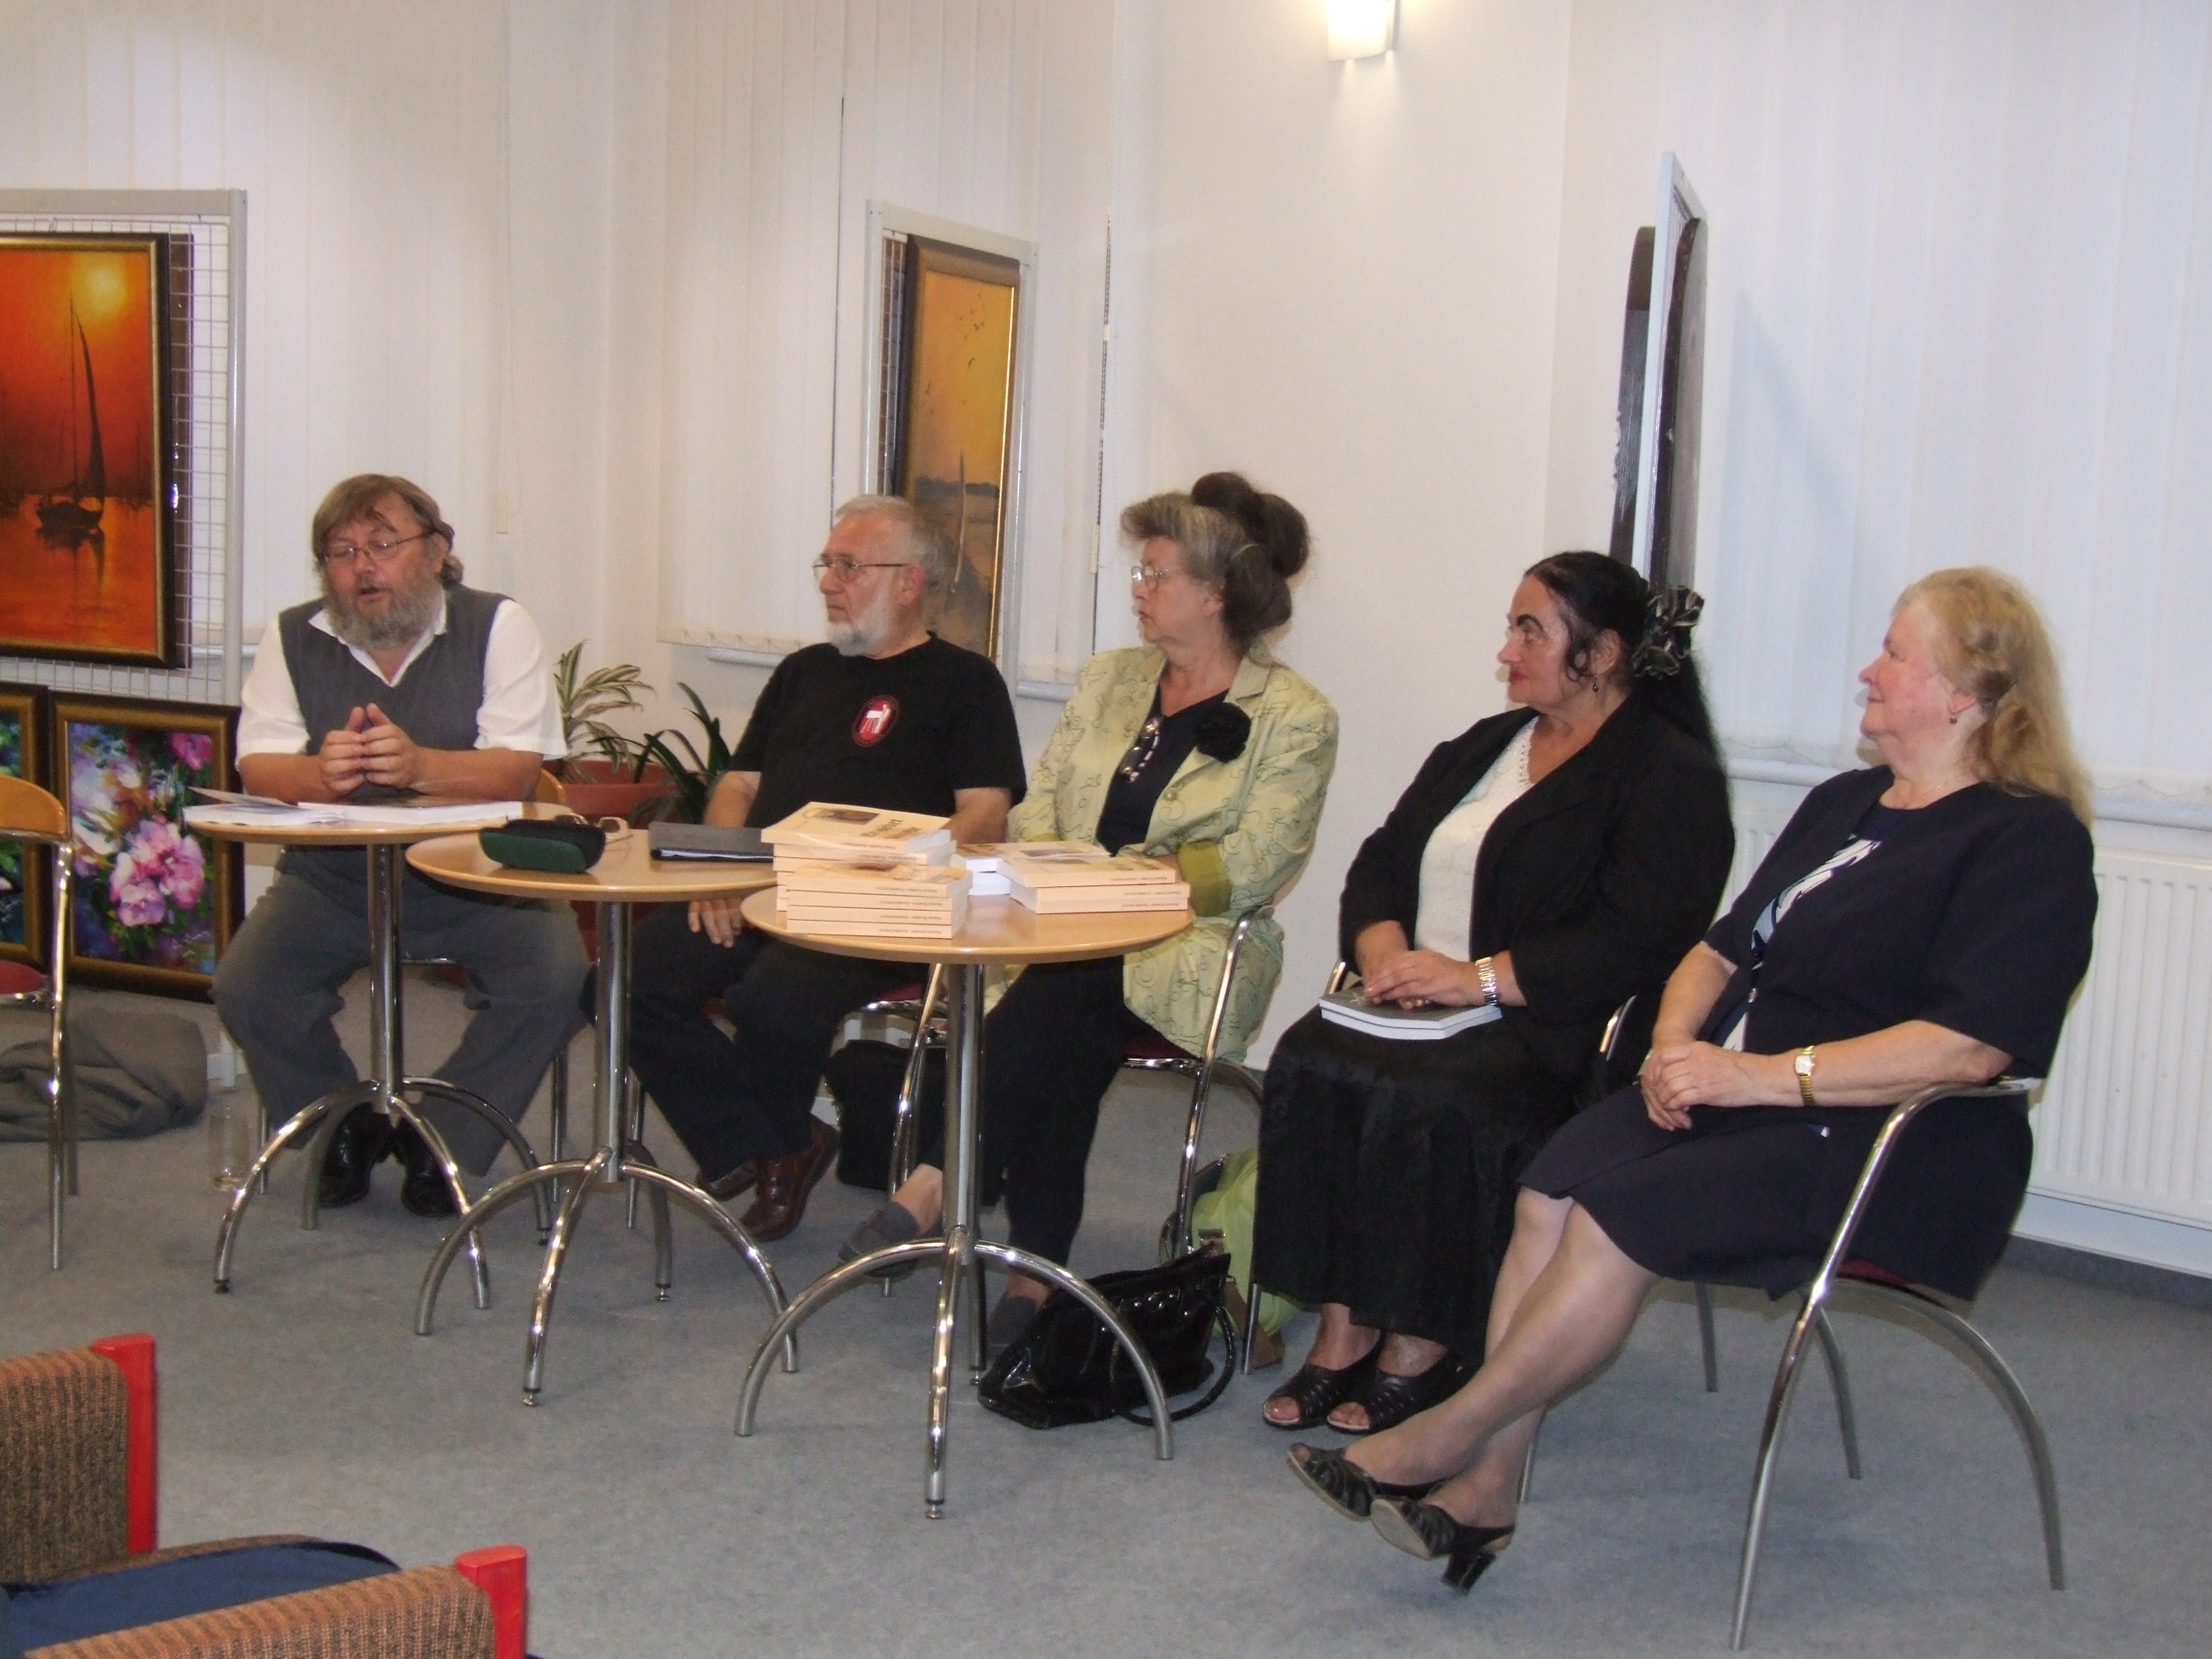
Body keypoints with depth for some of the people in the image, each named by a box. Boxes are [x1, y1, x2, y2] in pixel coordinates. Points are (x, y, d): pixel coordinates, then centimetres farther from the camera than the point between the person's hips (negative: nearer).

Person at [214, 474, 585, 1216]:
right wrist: (320, 773, -30)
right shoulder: (293, 638, 3)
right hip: (331, 879, 2)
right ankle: (346, 1130, 10)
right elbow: (259, 767, -6)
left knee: (558, 980, -25)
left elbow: (517, 770, -15)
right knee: (245, 989, -20)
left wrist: (420, 766, -35)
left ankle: (442, 1144, -1)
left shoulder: (498, 626, -5)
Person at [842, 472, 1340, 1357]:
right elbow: (1039, 803, 15)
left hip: (1191, 952, -4)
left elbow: (1254, 865, -9)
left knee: (1060, 993, -34)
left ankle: (939, 1185, -29)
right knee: (1068, 1043, -31)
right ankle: (1035, 1267, -28)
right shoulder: (1108, 677, 19)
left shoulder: (1295, 718, 0)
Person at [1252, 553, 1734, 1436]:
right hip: (1415, 1004, 7)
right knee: (1311, 1062, -24)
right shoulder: (1484, 745, 23)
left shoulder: (1670, 775, -2)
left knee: (1427, 1099, -34)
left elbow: (1637, 939, -16)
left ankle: (1421, 1350, -18)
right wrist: (1382, 944, -6)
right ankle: (1343, 1331, -18)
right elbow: (1381, 859, 17)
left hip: (1548, 1027, -6)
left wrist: (1480, 979, -21)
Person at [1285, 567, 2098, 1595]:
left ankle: (1450, 1438, -11)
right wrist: (1676, 1043, -1)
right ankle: (1484, 1489, -20)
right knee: (1554, 1186, -21)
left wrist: (1764, 1075, -22)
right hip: (1735, 1096, 7)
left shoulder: (2031, 841, -7)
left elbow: (1971, 1045, -19)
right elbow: (1723, 948, 21)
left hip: (1886, 1145, -7)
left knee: (1620, 1216, -27)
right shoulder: (1843, 803, 19)